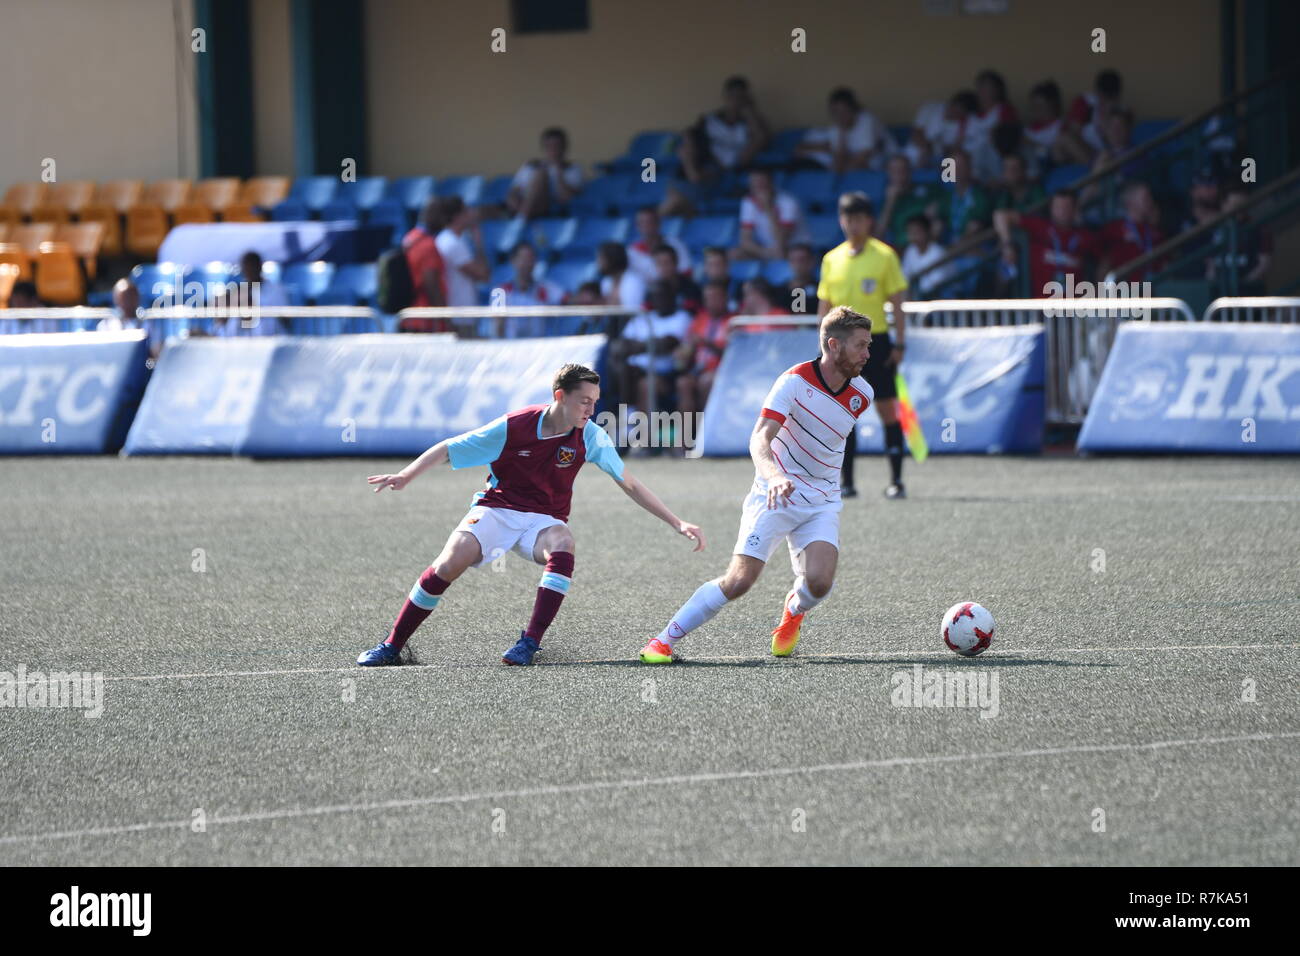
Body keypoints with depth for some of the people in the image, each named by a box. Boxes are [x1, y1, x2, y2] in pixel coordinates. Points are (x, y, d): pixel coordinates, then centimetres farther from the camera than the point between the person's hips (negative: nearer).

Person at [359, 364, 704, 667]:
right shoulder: (512, 428, -14)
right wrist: (405, 476, -21)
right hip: (495, 509, -2)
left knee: (562, 546, -35)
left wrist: (677, 523, -5)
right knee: (450, 562, -26)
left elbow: (630, 485, 0)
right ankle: (392, 646, -11)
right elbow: (447, 449, -6)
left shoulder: (590, 436, -8)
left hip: (545, 520, 2)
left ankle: (530, 643, -31)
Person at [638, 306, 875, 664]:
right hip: (774, 497, -4)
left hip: (822, 504, 4)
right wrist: (774, 476, -48)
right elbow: (760, 438, -29)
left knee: (818, 582, -20)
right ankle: (664, 640, -2)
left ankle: (793, 611, 17)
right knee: (738, 581, -16)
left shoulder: (862, 395, 0)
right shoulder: (795, 381, -18)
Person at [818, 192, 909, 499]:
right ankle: (845, 482, 5)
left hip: (876, 340, -3)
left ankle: (896, 480, 0)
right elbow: (824, 305, 13)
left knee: (887, 409, -3)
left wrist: (899, 344, -6)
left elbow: (897, 302, 0)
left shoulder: (884, 255, 0)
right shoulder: (831, 260, 9)